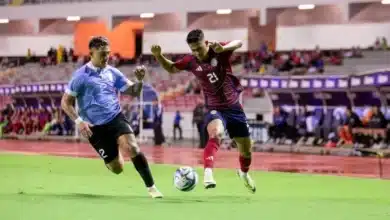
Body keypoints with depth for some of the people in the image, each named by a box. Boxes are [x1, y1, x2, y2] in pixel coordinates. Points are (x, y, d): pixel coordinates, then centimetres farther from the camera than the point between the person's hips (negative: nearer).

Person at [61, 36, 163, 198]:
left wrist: (139, 80, -13)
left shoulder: (113, 73, 5)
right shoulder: (81, 76, -6)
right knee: (117, 168, -1)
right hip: (95, 127, -2)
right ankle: (112, 154, 39)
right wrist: (79, 121, -15)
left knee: (132, 147, -28)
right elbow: (65, 102, -3)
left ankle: (151, 187, -18)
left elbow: (133, 92, 8)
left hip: (116, 118, 2)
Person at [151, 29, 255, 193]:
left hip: (234, 107, 1)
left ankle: (244, 173, 45)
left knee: (246, 150, 13)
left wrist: (223, 48, -53)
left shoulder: (219, 52, -15)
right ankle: (208, 173, -47)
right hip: (215, 108, -1)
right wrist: (158, 55, -8)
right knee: (215, 134, -36)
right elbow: (171, 68, 11)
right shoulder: (191, 61, -7)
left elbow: (238, 43, -33)